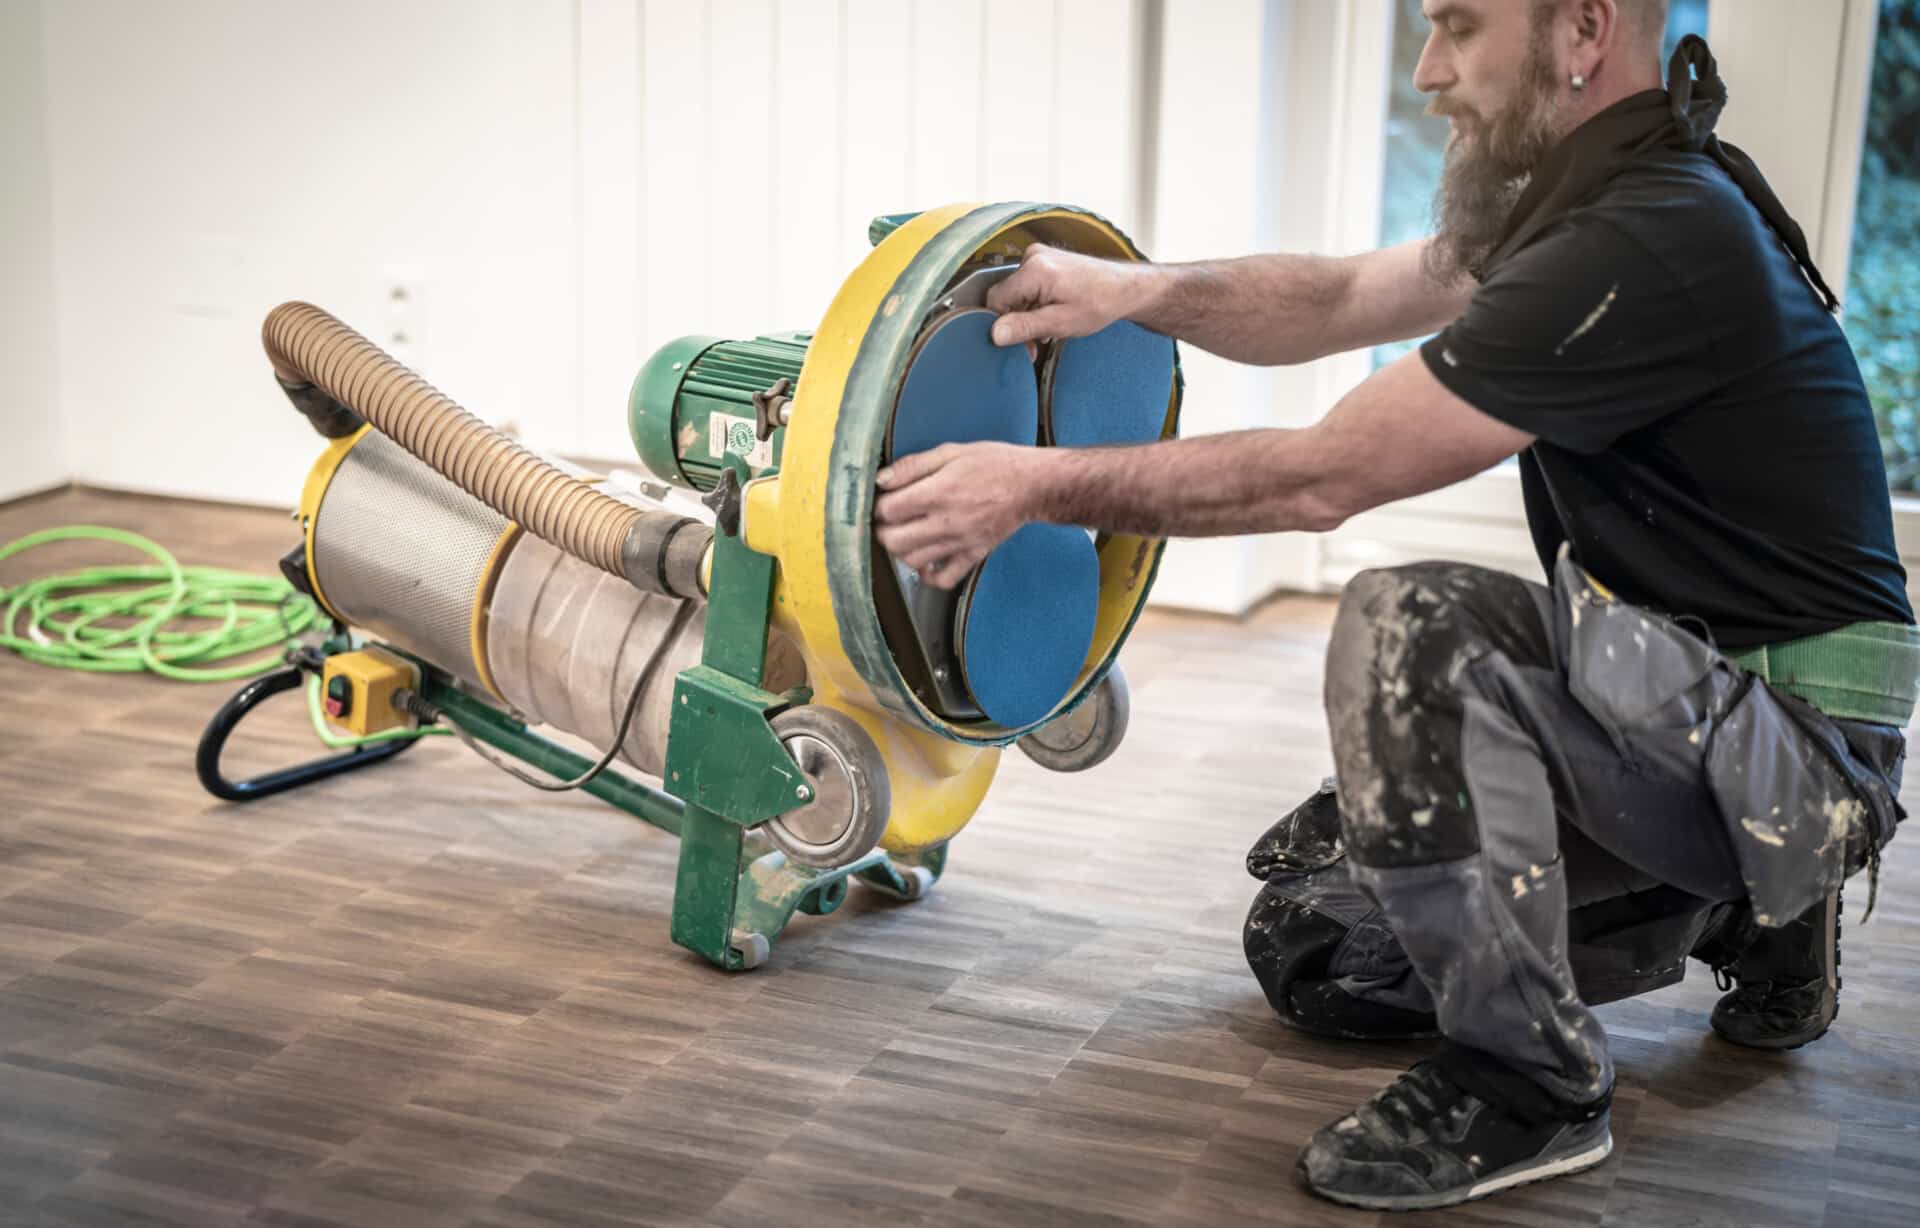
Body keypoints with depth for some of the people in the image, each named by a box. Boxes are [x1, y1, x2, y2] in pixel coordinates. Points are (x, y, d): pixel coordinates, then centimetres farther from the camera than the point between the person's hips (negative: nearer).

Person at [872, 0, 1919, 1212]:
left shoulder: (1650, 243, -25)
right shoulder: (1605, 194, 6)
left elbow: (1319, 479, -24)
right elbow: (1337, 301, 11)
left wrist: (1042, 485, -18)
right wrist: (1135, 287, -6)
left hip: (1795, 746, -10)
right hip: (1681, 708, 10)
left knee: (1411, 627, -33)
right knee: (1307, 938, 9)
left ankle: (1527, 1082, -16)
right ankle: (1742, 914, 19)